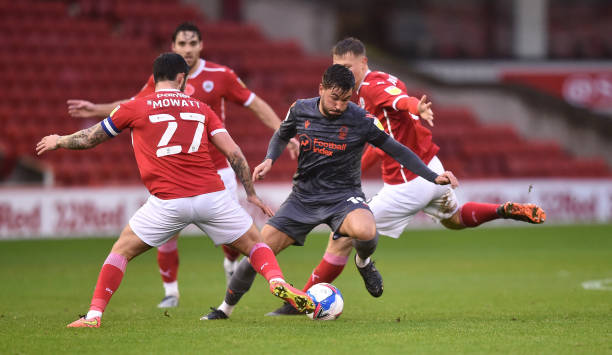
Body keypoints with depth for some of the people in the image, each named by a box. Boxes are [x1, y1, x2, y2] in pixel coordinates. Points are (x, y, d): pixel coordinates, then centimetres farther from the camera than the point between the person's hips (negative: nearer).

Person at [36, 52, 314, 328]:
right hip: (212, 195, 1)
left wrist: (58, 141, 39)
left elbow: (89, 139, 20)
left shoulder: (135, 108, 10)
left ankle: (94, 315, 4)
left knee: (122, 251, 15)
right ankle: (278, 283, -12)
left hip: (168, 202, -1)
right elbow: (234, 153, 10)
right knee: (254, 243, 17)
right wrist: (251, 194, 20)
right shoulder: (200, 108, 16)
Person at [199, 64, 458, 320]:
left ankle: (364, 261, 1)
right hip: (303, 197, 3)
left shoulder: (362, 120, -11)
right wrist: (269, 160, -1)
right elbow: (281, 136, 18)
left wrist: (433, 177, -10)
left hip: (344, 196, -3)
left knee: (365, 232, -38)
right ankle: (226, 307, 18)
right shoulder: (300, 110, -2)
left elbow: (397, 150, -3)